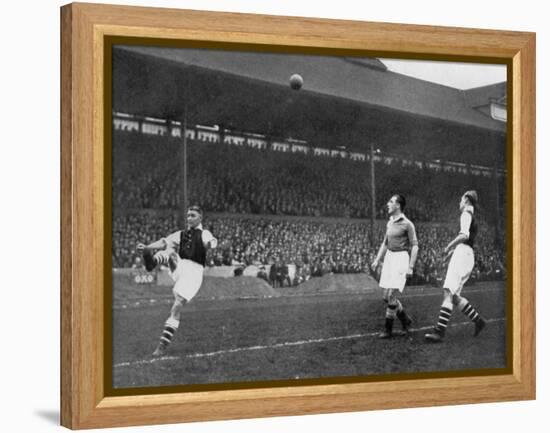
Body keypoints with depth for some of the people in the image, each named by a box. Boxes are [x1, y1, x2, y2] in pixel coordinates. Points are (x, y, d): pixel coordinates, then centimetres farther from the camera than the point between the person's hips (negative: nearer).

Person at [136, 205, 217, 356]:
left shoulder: (203, 234, 9)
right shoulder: (181, 234, 24)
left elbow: (211, 242, -15)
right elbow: (164, 242, 12)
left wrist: (211, 244, -40)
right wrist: (146, 247, -5)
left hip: (194, 271, -4)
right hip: (179, 267, 4)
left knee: (177, 305, -14)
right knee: (170, 251, -24)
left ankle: (163, 344, -12)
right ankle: (151, 261, -60)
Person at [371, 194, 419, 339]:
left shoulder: (407, 224, -10)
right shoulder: (390, 223, 12)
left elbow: (414, 246, -10)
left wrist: (410, 267, -15)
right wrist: (377, 260, 13)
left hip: (401, 259, -8)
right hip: (389, 258, 8)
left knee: (391, 296, -11)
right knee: (386, 297, 7)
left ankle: (388, 329, -2)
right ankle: (405, 319, 27)